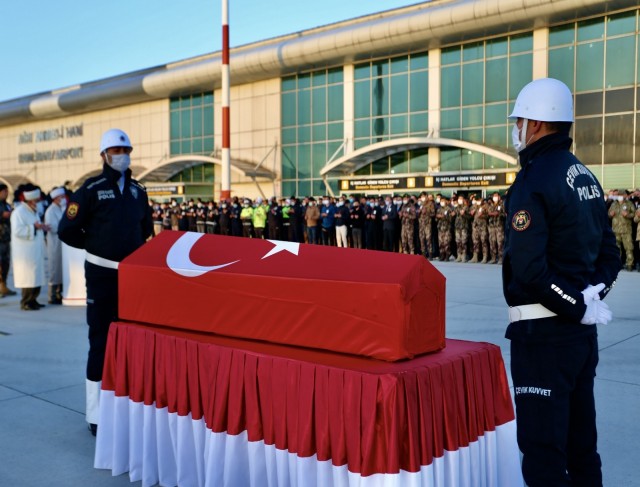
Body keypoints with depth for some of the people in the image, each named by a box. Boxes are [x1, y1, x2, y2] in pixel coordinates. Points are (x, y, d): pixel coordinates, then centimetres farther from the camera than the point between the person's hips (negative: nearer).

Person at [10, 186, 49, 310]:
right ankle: (25, 303, 0)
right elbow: (17, 231, -22)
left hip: (36, 251, 9)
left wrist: (41, 227, 8)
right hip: (25, 252, -9)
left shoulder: (33, 211, 16)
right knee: (28, 278, -7)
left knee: (37, 277, 11)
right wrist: (34, 227, -21)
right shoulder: (19, 212, -13)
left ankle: (32, 300, 20)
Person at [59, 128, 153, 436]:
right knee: (101, 341, -2)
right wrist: (98, 247, 0)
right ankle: (96, 414, 6)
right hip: (102, 274, -5)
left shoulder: (138, 191, 9)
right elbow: (67, 231, -8)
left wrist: (136, 252, 8)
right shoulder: (91, 189, -7)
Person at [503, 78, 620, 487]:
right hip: (582, 329, 9)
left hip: (544, 330, -9)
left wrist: (579, 307, -14)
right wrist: (593, 294, 2)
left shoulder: (534, 180, -15)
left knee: (542, 449, -1)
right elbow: (609, 252, 14)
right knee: (580, 441, 18)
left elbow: (528, 266, -24)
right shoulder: (586, 176, 11)